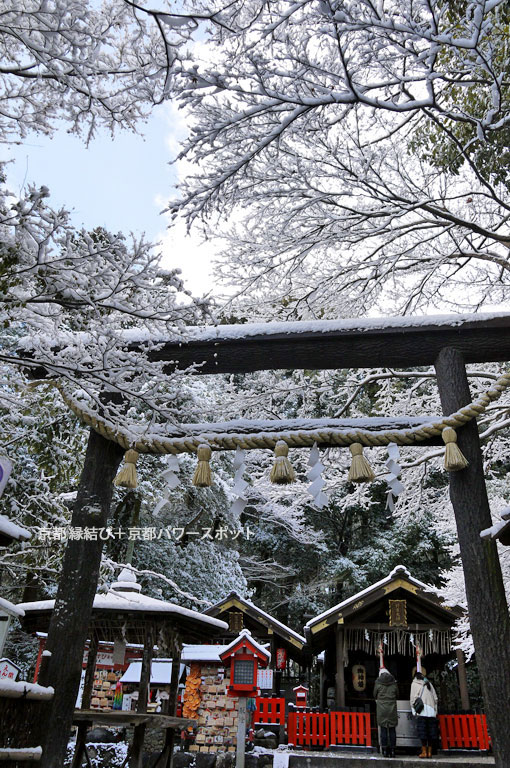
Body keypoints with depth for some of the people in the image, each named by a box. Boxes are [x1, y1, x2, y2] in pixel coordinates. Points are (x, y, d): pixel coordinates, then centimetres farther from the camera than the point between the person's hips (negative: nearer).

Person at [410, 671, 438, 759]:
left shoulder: (414, 683, 9)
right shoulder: (429, 683, 20)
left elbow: (413, 697, 1)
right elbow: (435, 698, 16)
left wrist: (414, 710, 3)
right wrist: (435, 710, 18)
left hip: (422, 711, -4)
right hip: (432, 711, 4)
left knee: (422, 731, -4)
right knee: (431, 730, 6)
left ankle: (424, 751, -7)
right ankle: (430, 751, 6)